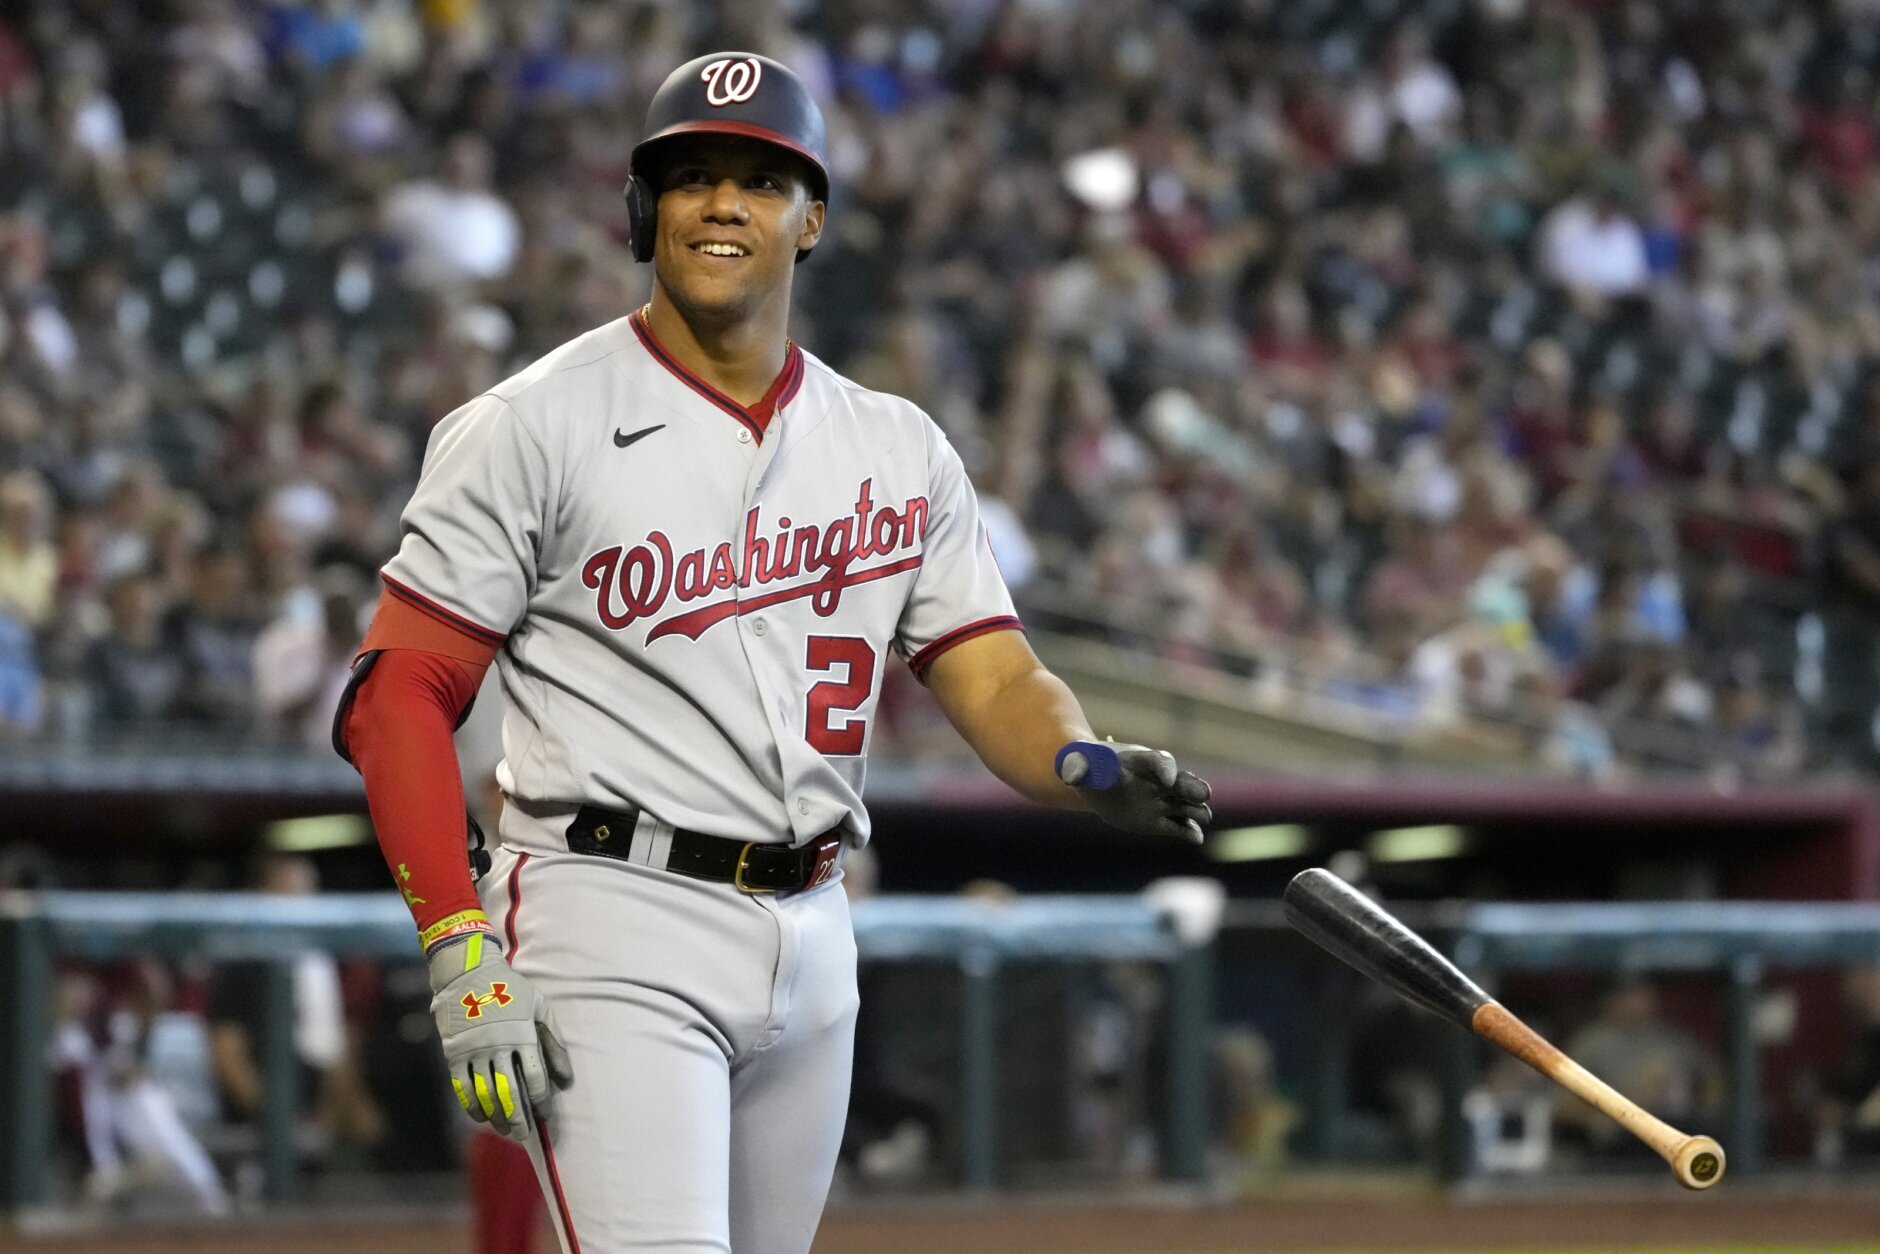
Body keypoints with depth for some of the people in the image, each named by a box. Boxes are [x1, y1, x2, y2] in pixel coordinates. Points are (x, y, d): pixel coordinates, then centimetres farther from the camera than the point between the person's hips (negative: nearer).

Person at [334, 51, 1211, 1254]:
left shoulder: (899, 450, 12)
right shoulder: (537, 425, -4)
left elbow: (994, 678, 5)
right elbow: (397, 697, -7)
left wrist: (1089, 764, -20)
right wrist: (462, 955, -17)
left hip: (810, 943, 6)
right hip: (612, 929, -6)